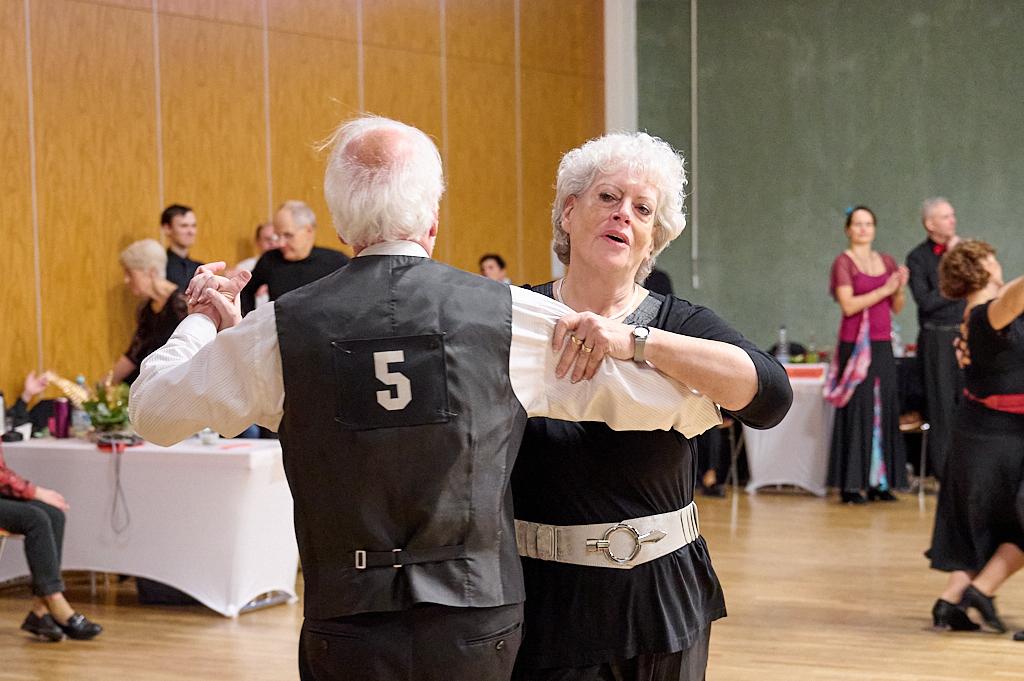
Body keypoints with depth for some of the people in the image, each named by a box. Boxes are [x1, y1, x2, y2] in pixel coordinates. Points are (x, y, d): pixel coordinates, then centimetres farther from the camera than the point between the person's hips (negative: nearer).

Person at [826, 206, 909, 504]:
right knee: (856, 410, -6)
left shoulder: (886, 261, 14)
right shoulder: (844, 262, -3)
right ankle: (850, 485, -3)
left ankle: (879, 481, 9)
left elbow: (897, 308, 14)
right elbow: (848, 305, -13)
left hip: (882, 345, 6)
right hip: (855, 344, -6)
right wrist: (883, 290, -14)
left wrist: (900, 288, -4)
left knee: (884, 410, 4)